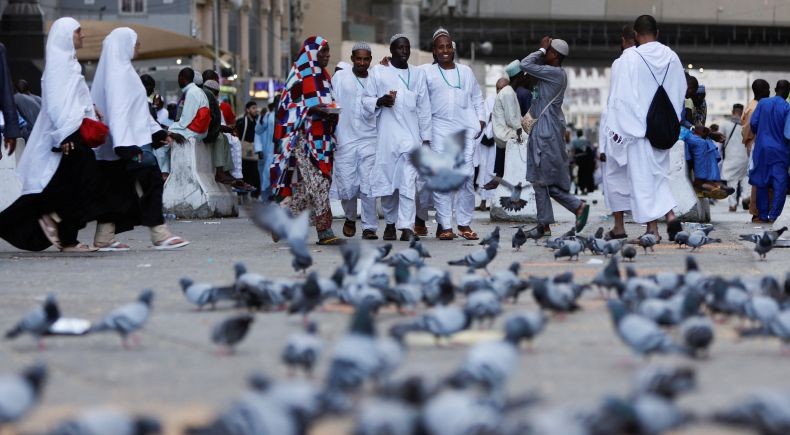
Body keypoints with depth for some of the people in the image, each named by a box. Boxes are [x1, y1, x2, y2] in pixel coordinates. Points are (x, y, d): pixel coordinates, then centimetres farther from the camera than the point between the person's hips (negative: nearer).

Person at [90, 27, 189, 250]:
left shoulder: (122, 69, 20)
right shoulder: (118, 72, -12)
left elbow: (137, 108, 25)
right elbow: (118, 109, -20)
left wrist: (156, 131, 23)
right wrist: (126, 144, -26)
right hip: (131, 141, -10)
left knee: (115, 190, 7)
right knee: (150, 182, -8)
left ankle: (104, 238, 6)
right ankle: (160, 235, -9)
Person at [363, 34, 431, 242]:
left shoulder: (418, 74, 15)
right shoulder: (378, 71, 7)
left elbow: (424, 108, 14)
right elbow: (367, 99, 8)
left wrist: (426, 138, 10)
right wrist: (380, 101, -14)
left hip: (411, 135, 1)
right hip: (386, 135, -1)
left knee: (408, 181, -11)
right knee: (387, 180, 3)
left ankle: (407, 227, -17)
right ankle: (390, 222, 18)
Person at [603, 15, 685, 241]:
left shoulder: (629, 58, -12)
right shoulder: (672, 57, 3)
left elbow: (620, 96, -10)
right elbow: (681, 91, 11)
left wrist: (618, 127, -4)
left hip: (637, 127, -5)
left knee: (642, 176, 1)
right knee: (658, 173, 17)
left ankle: (652, 228, 0)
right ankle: (670, 215, -1)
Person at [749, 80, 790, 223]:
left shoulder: (762, 103, -2)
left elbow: (753, 123, -1)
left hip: (762, 148, 3)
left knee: (762, 183, 11)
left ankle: (763, 215, 14)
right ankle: (773, 215, -9)